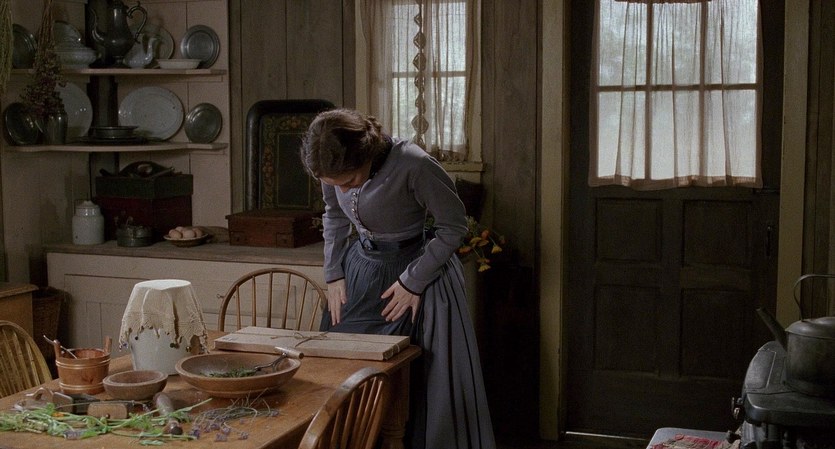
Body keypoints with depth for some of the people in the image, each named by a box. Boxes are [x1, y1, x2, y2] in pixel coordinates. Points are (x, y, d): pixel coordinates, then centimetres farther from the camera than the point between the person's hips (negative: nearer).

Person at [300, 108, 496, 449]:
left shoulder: (414, 165, -28)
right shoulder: (334, 167, -11)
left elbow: (454, 225, -16)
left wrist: (413, 281, -14)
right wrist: (334, 274, 3)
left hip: (420, 268, -5)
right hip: (363, 268, 5)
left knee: (431, 382, -2)